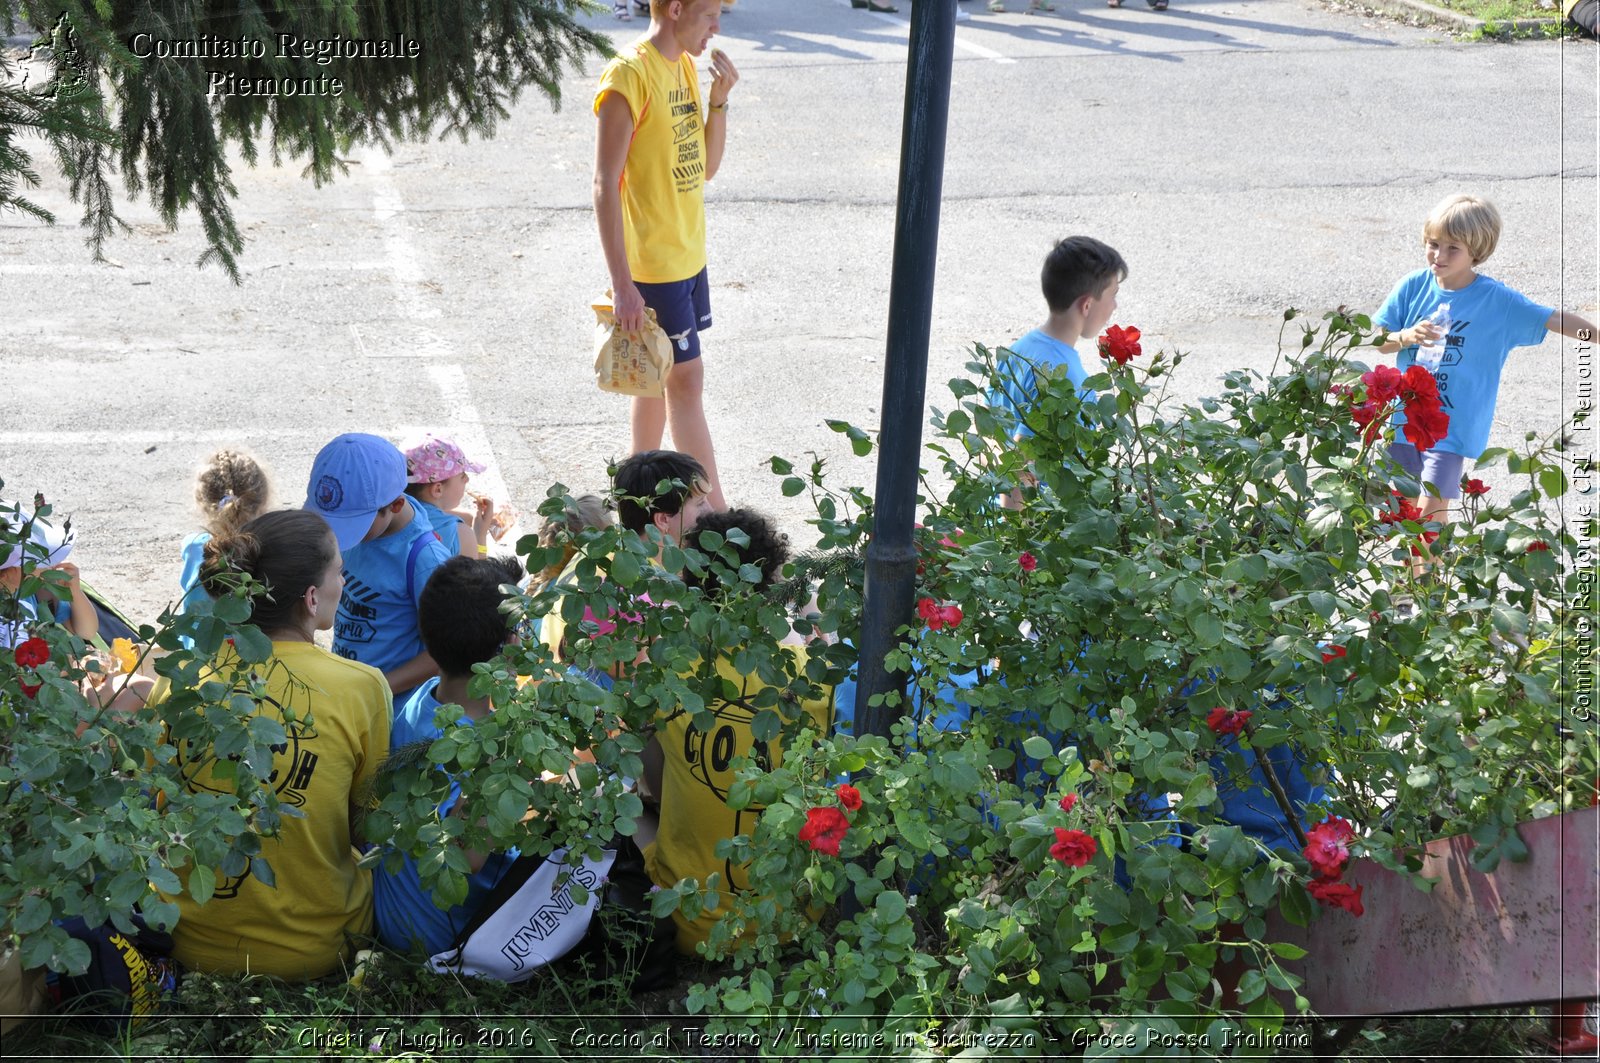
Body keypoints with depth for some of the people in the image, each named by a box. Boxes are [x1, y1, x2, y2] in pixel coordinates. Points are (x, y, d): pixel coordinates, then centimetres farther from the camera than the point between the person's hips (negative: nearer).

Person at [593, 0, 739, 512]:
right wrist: (622, 284, -23)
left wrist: (719, 99, -4)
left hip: (688, 255, 8)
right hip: (652, 265, -8)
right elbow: (605, 186, -21)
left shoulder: (687, 68, 8)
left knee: (660, 377, 16)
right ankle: (715, 510, 1)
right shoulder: (628, 77, -19)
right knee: (687, 380, -4)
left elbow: (707, 167, 11)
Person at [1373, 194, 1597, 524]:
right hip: (1404, 416, 3)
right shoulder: (1413, 286, -4)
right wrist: (1407, 337, -21)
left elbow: (1555, 320, -12)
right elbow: (1380, 342, 0)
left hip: (1454, 425, -3)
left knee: (1432, 509, -10)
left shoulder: (1498, 300, -10)